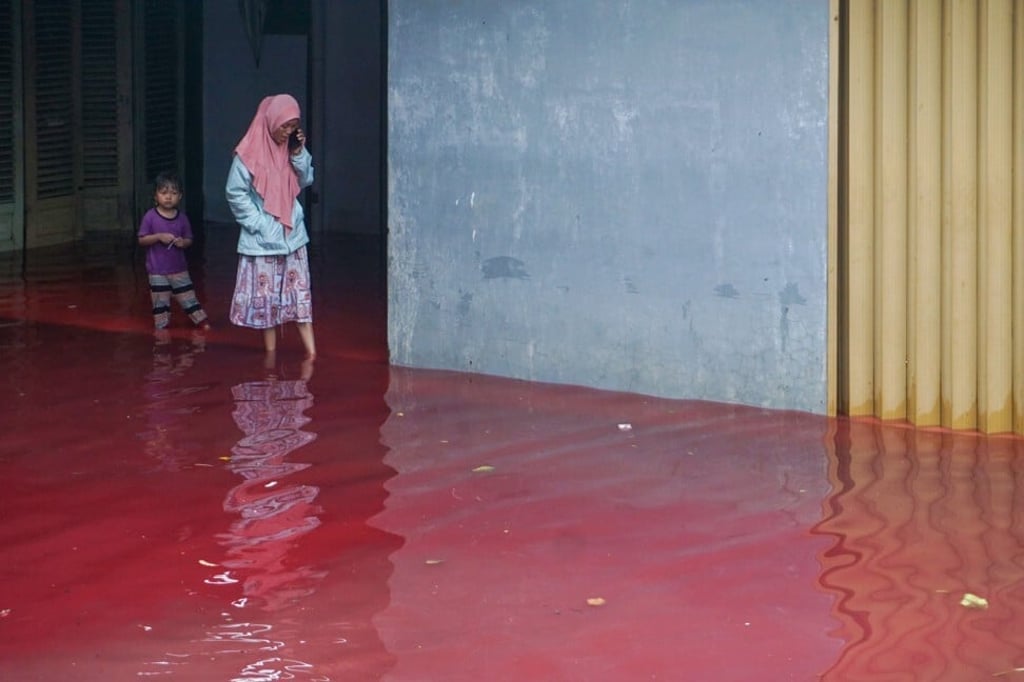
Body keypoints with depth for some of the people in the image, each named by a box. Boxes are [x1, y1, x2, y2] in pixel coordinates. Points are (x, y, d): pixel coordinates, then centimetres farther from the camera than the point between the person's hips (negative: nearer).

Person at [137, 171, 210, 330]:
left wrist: (183, 242, -14)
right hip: (157, 271, -2)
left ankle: (202, 322, 13)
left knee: (188, 298, 6)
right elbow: (141, 240, -7)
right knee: (160, 302, 6)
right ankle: (162, 328, 16)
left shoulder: (182, 218, 0)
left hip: (179, 268, 2)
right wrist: (159, 237, -22)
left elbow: (189, 239, 9)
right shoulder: (150, 217, -9)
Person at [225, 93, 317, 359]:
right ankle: (271, 354, 10)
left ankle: (311, 349, 1)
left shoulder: (289, 146, 4)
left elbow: (305, 181, 8)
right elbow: (235, 192, -12)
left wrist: (299, 153, -7)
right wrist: (258, 223, -12)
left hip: (292, 234, 5)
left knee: (299, 289, 3)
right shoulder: (250, 153, -14)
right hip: (263, 237, -5)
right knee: (265, 293, 2)